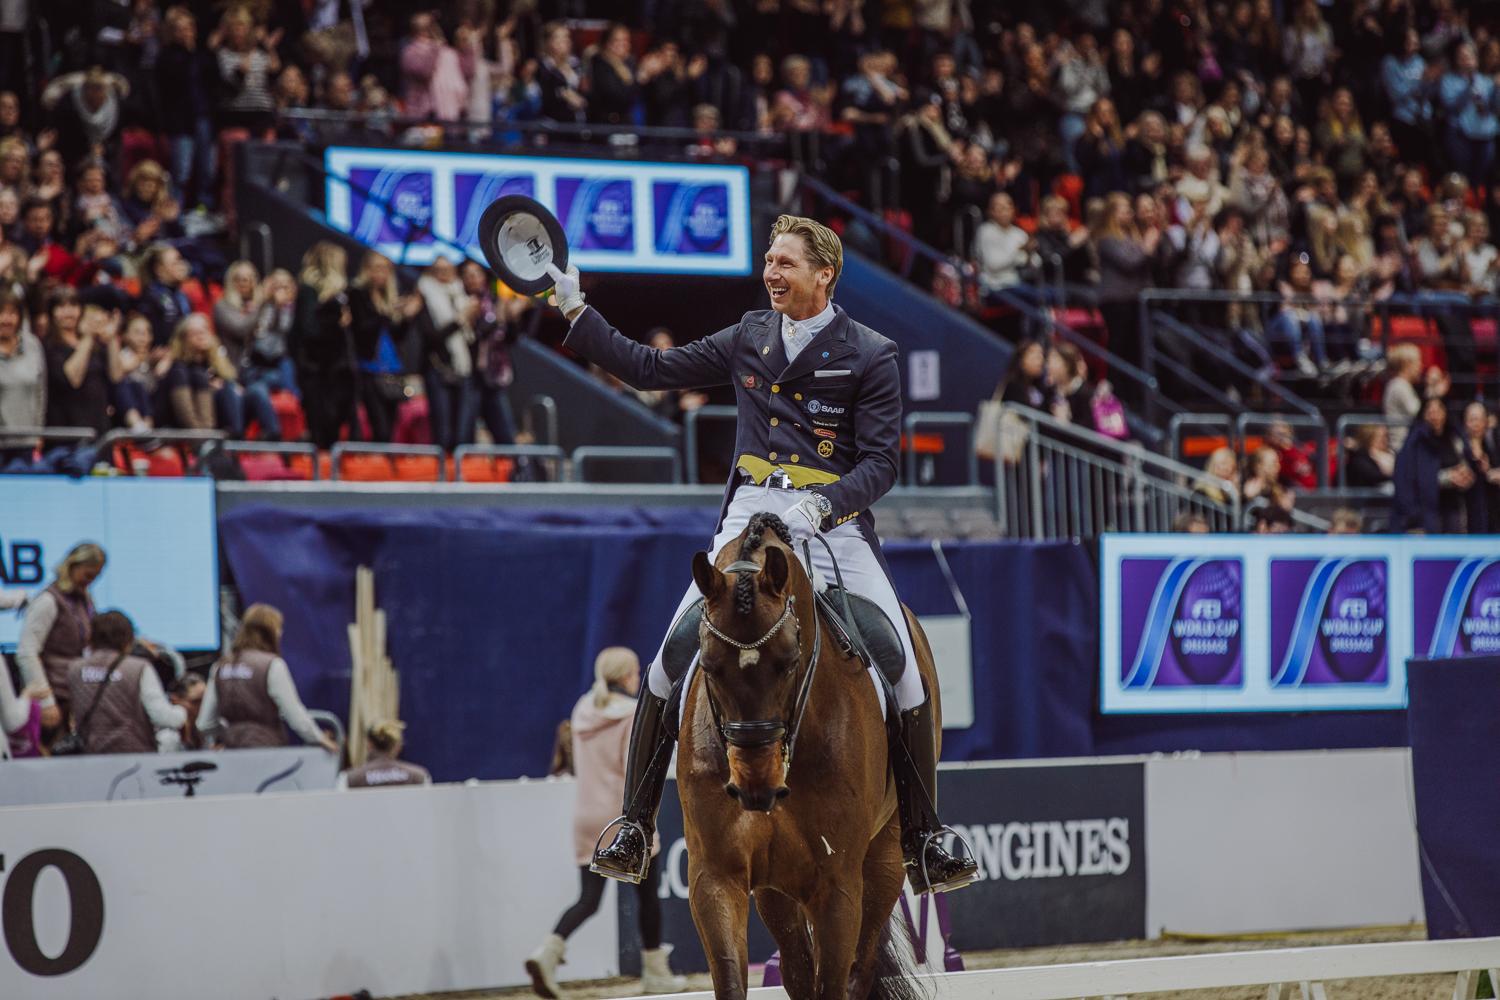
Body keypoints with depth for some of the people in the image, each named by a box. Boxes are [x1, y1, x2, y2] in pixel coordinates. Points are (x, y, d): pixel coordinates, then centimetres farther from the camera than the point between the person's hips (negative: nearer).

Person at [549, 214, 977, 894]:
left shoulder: (870, 357, 2)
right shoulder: (748, 342, 13)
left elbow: (881, 462, -3)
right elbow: (648, 370, 18)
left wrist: (820, 503, -20)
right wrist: (574, 311, 13)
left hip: (833, 522, -2)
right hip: (749, 517, 2)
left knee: (904, 670, -13)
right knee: (669, 662, -10)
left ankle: (922, 840, -1)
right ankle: (634, 827, -2)